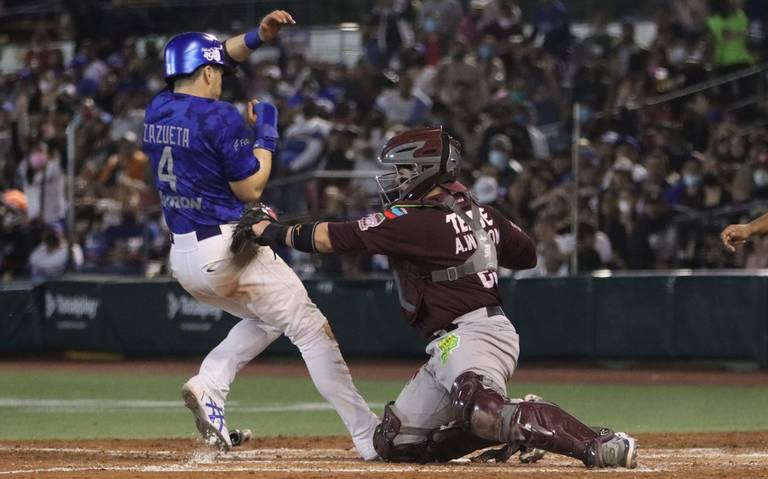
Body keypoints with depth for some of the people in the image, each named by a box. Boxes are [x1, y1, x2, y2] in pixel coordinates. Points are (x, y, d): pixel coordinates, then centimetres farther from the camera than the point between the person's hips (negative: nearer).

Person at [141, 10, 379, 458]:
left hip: (183, 257, 8)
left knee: (269, 317, 27)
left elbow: (203, 59, 25)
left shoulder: (158, 111, 9)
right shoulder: (221, 117, -14)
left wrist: (258, 37, 19)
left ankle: (209, 386, 5)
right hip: (228, 250, -8)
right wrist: (265, 134, 2)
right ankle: (370, 436, -4)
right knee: (310, 328, -1)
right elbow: (250, 189, -11)